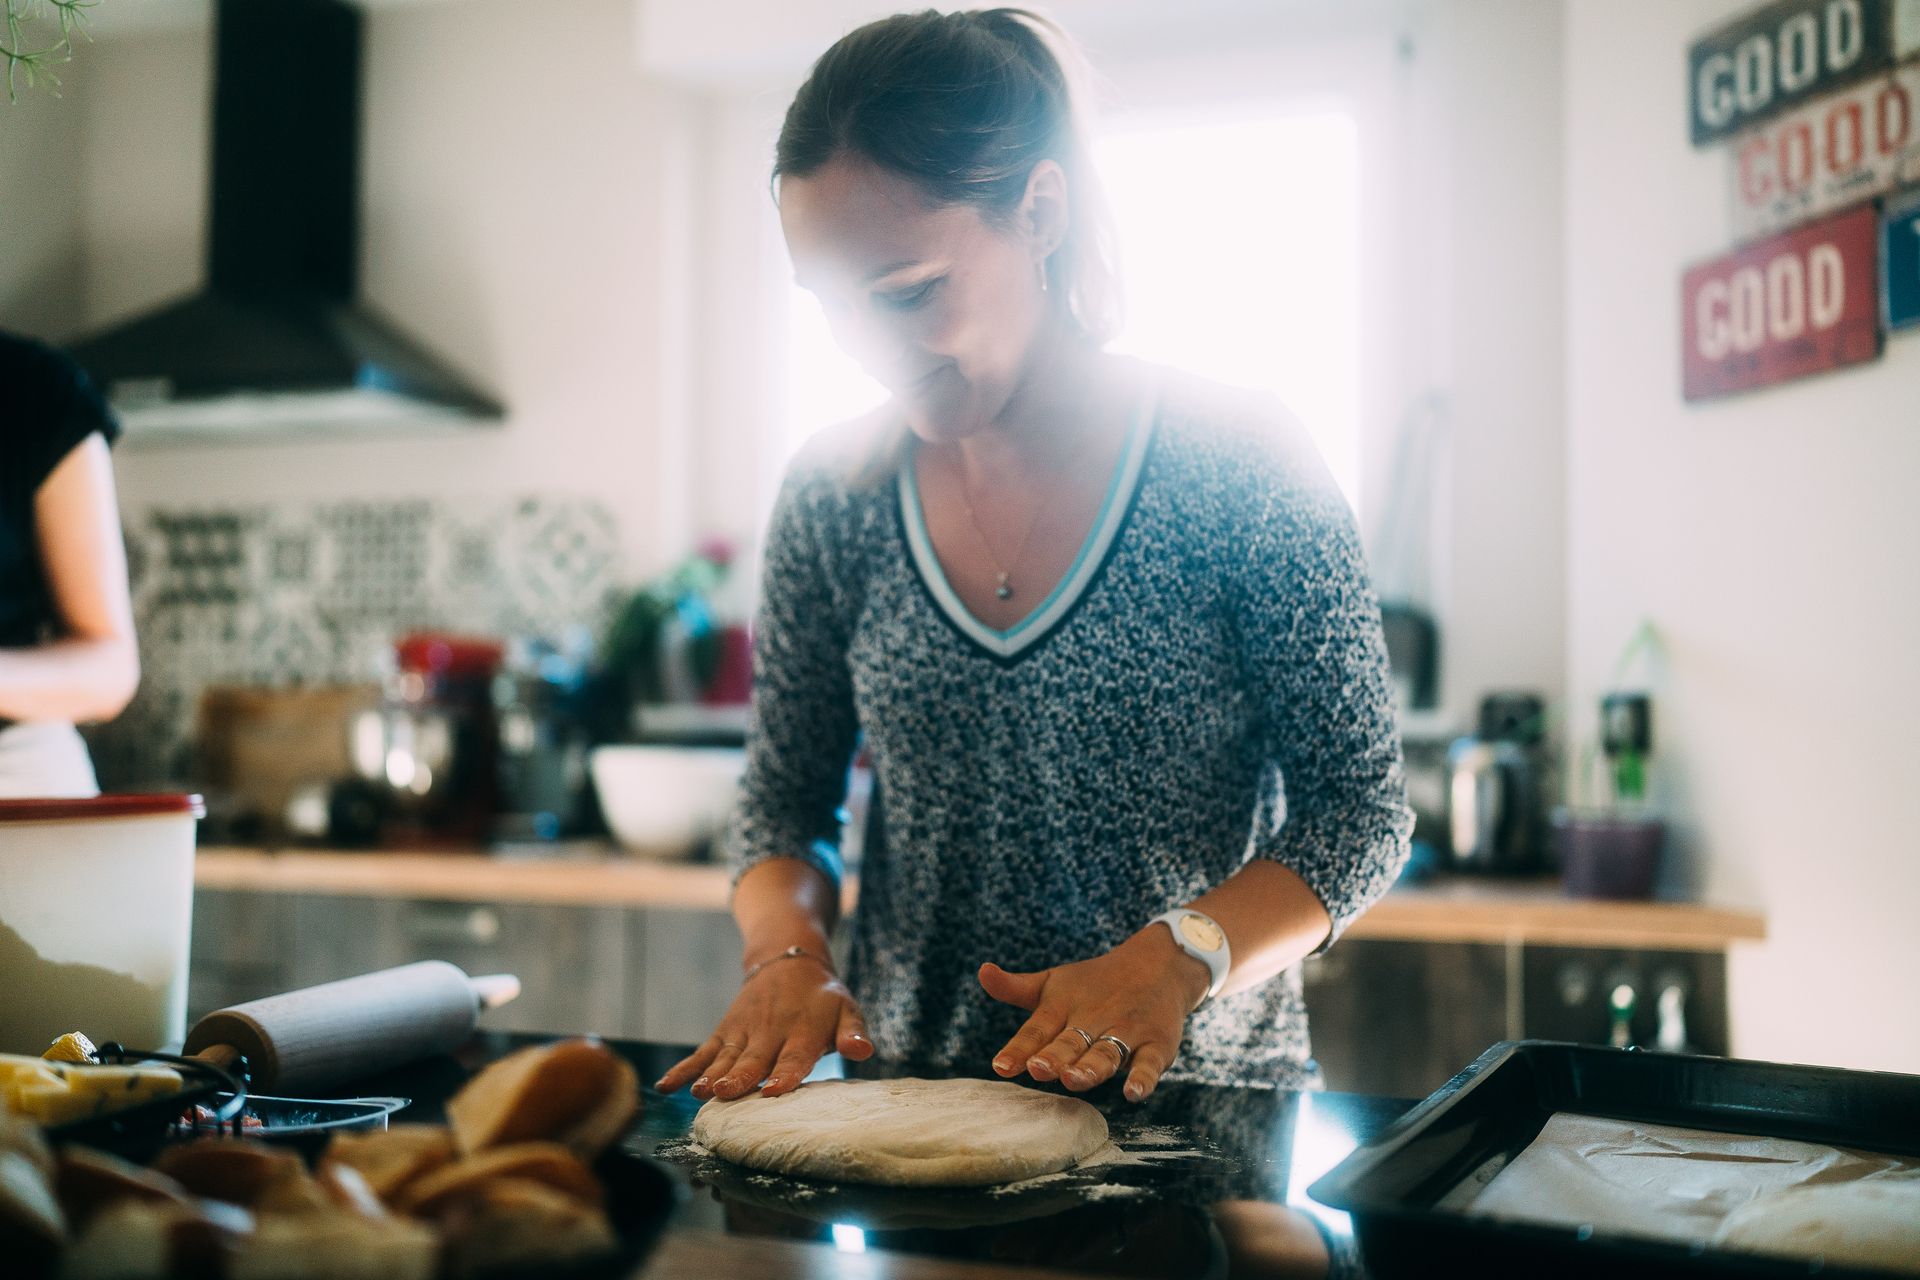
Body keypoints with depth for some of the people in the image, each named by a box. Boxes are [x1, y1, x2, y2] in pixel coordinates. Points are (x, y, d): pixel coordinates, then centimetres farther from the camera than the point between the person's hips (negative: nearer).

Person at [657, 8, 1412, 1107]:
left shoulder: (1242, 461, -7)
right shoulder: (832, 494, 3)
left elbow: (1360, 811, -3)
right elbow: (784, 804, 11)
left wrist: (1181, 954, -19)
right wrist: (789, 954, -9)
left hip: (1196, 1099, -3)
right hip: (904, 1113, 3)